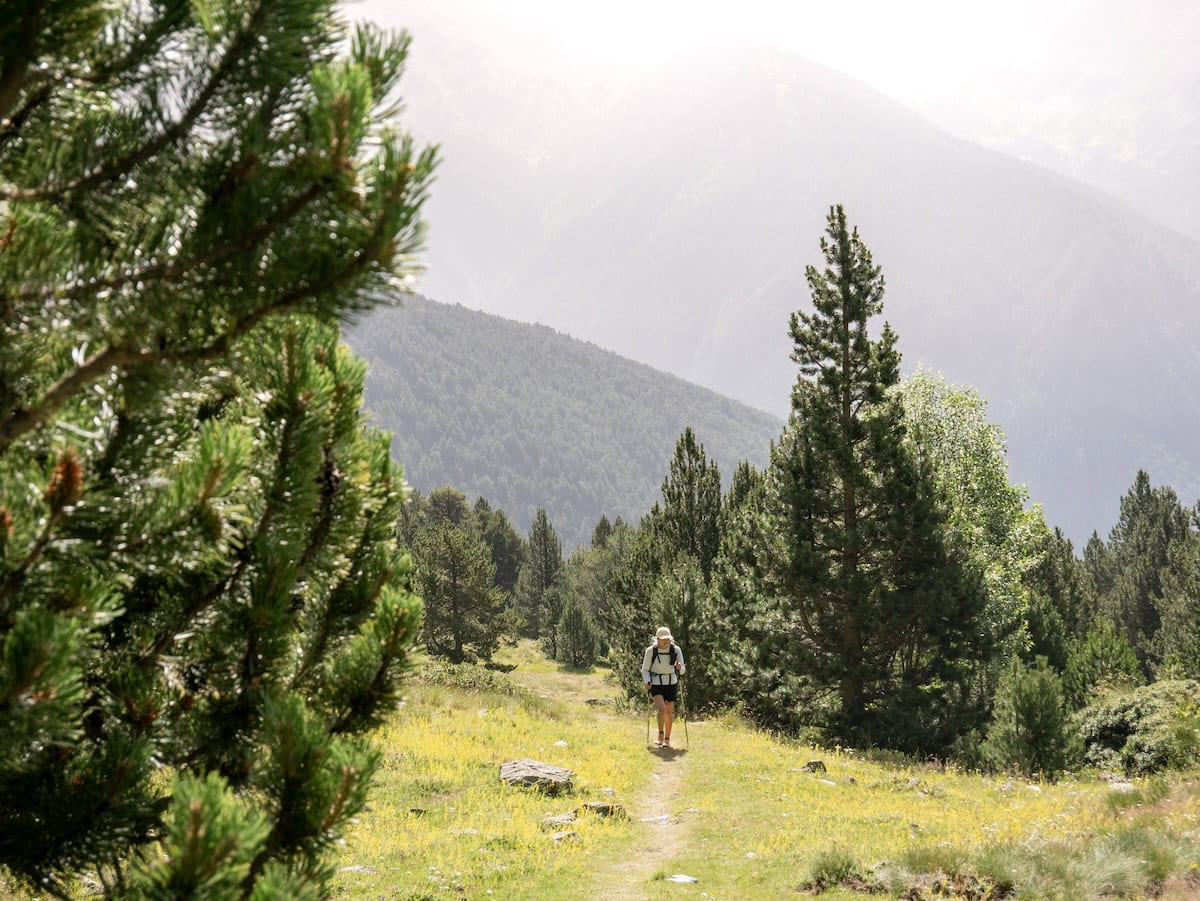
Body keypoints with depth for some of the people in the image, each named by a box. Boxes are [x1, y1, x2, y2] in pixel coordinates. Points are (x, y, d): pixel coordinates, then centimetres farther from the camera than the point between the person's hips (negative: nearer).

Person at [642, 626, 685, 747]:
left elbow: (682, 671, 1)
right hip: (656, 684, -2)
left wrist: (680, 667, -22)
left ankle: (667, 739, 17)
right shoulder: (650, 651, -9)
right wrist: (647, 681, -17)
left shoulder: (676, 650, -5)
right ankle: (660, 736, -4)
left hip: (671, 684, 2)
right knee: (661, 708, -20)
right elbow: (645, 670, 0)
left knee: (669, 712, 4)